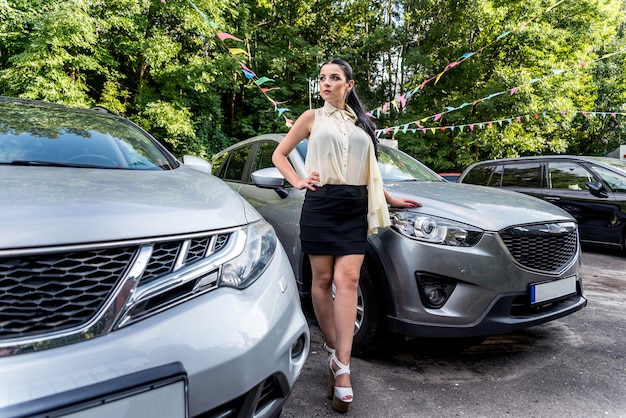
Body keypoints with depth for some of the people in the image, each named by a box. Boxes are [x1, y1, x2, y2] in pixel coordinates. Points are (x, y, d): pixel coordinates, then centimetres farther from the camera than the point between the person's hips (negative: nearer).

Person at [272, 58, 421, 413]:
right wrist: (297, 181, -1)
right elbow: (279, 155, 14)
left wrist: (391, 200, 25)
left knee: (347, 279, -11)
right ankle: (334, 350, 18)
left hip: (355, 208, 1)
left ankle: (342, 366, -10)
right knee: (323, 280, 2)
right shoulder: (313, 118, 11)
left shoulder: (362, 122, 19)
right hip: (321, 205, -1)